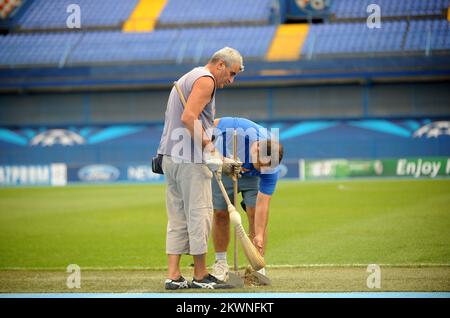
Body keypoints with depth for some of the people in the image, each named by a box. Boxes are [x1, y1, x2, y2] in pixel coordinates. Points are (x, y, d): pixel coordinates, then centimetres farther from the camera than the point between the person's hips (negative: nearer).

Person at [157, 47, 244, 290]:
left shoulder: (187, 78, 24)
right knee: (200, 215, -2)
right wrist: (209, 147, -18)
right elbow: (189, 117, -20)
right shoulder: (205, 79, -7)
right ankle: (200, 276, 4)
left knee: (177, 218, 9)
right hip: (190, 161, -10)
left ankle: (173, 276, 7)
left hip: (170, 158, 10)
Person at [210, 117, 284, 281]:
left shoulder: (271, 170, -35)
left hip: (252, 177, 0)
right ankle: (220, 263, 13)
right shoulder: (240, 129, -42)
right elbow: (214, 123, -21)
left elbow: (263, 204, -35)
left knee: (255, 214, -14)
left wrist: (259, 236, -40)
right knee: (220, 214, 0)